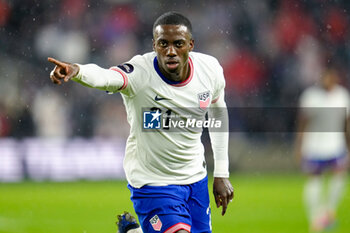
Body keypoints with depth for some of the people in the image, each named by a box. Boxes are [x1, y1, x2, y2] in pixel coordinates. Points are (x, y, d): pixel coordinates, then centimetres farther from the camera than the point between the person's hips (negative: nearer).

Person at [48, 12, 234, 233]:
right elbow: (105, 77, -45)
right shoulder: (140, 73, -23)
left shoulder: (210, 69, -8)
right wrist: (76, 71, -67)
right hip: (151, 181, -6)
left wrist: (221, 174, 12)